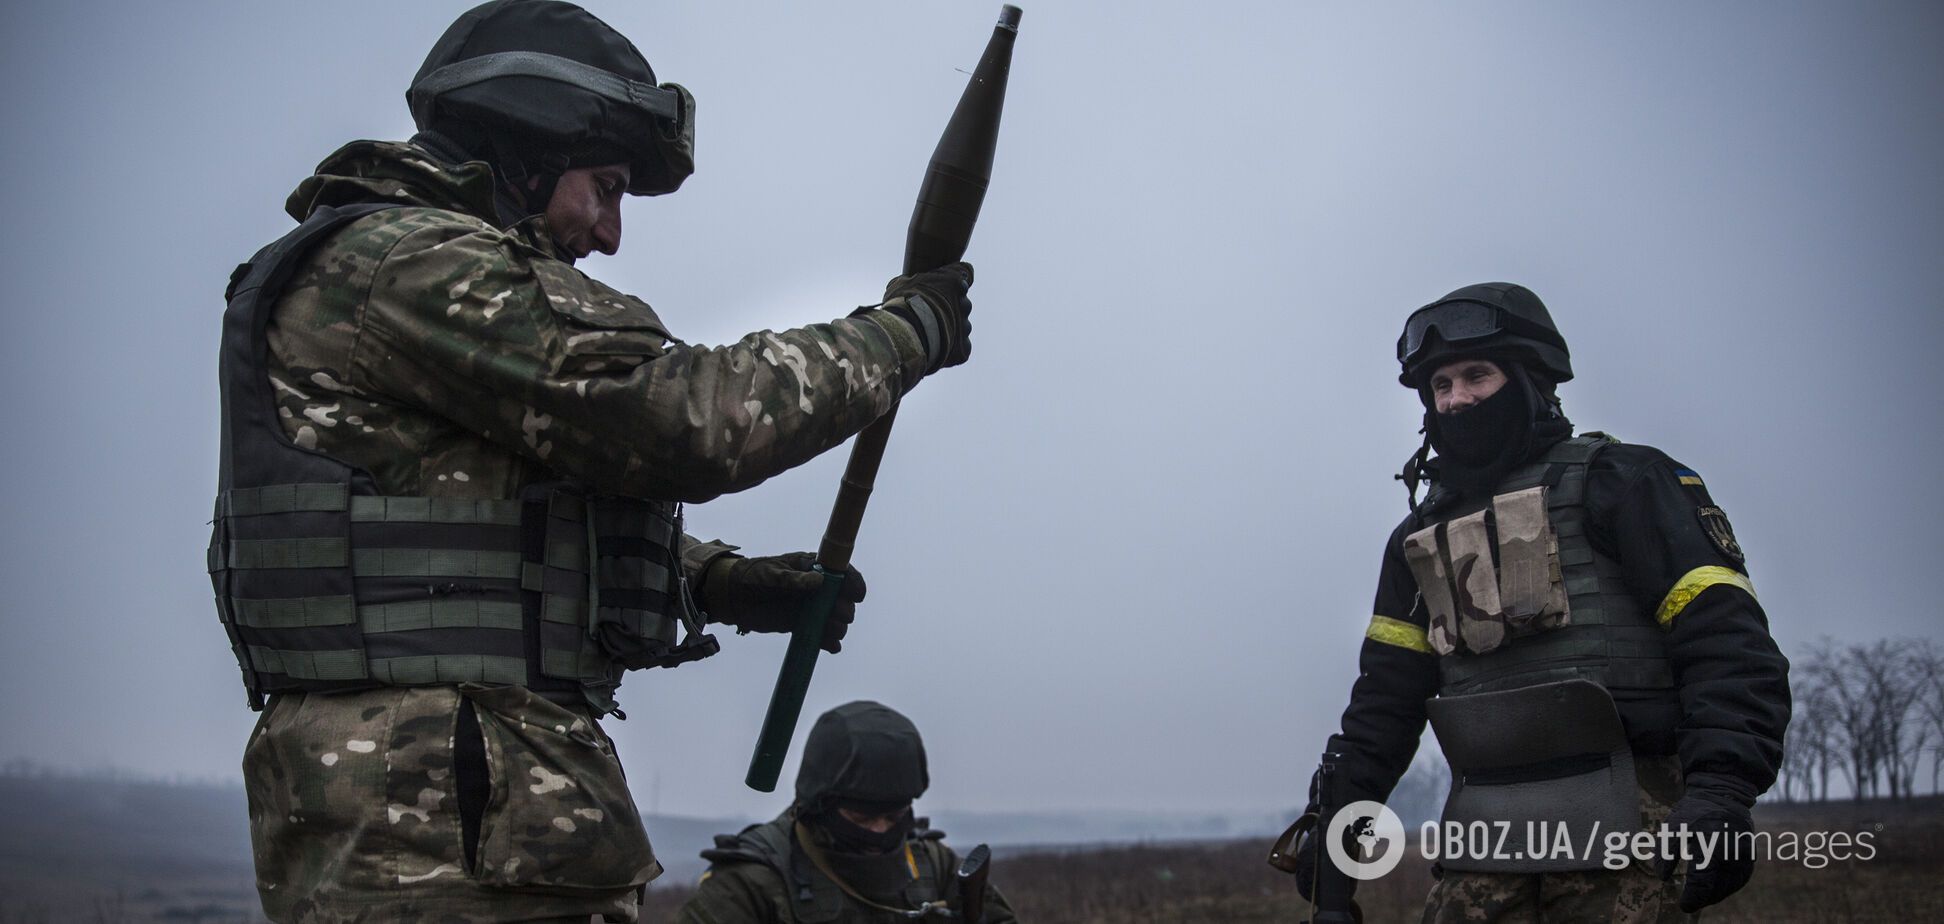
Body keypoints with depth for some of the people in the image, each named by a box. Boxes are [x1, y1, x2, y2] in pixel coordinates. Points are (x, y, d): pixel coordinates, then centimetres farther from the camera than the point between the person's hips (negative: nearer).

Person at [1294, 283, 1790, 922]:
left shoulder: (1619, 482, 1)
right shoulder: (1422, 536, 20)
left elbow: (1725, 638, -8)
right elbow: (1387, 690, 21)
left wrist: (1722, 791, -21)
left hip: (1619, 835, -5)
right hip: (1486, 844, 5)